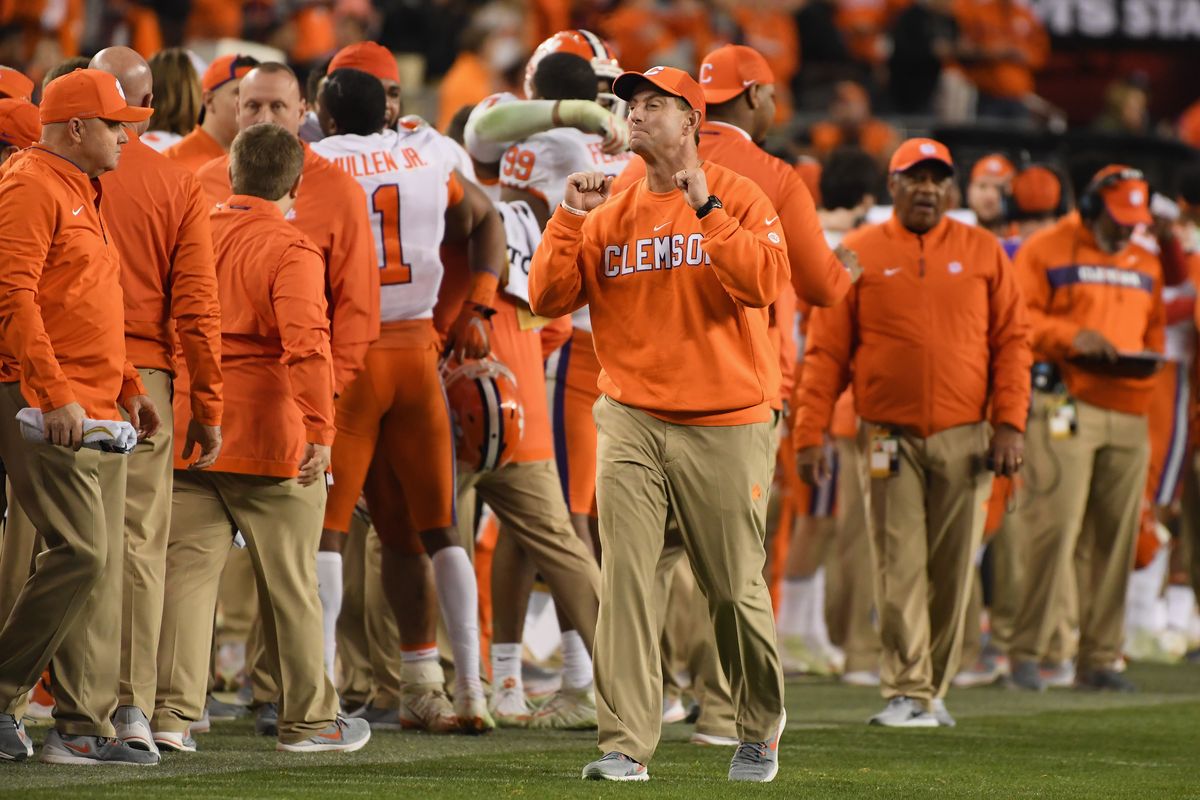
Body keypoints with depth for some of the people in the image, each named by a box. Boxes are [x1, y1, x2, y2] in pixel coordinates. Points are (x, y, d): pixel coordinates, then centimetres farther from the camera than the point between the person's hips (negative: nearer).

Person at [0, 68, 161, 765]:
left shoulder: (84, 196, 23)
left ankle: (85, 728, 7)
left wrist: (129, 386, 20)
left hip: (96, 413, 10)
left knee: (103, 562, 6)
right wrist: (56, 393, -23)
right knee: (80, 550, -16)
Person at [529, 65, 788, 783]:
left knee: (735, 590, 3)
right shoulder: (609, 212, 10)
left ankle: (762, 728, 25)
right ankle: (627, 744, -9)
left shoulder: (738, 198, -1)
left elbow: (764, 281, -18)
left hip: (725, 427, -3)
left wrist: (705, 208, -21)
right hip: (633, 422, 3)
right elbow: (548, 298, 4)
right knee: (625, 582, -8)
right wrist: (570, 218, -5)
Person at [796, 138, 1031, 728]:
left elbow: (1011, 341, 7)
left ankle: (935, 690, 14)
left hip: (965, 437, 2)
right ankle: (907, 694, -6)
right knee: (899, 569, -7)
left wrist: (1009, 424, -3)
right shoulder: (859, 254, 4)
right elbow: (825, 351, 3)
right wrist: (810, 435, -4)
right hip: (891, 439, -1)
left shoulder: (982, 252, 9)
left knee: (952, 572, 4)